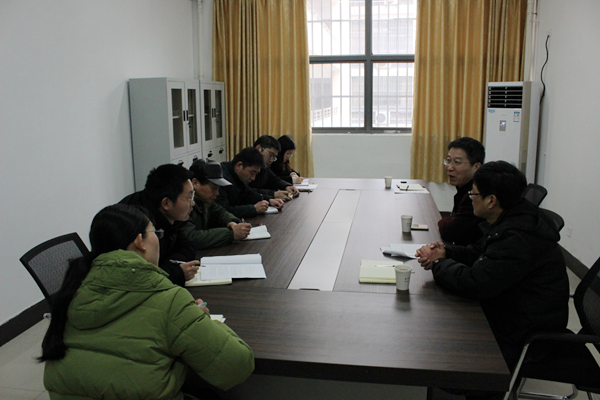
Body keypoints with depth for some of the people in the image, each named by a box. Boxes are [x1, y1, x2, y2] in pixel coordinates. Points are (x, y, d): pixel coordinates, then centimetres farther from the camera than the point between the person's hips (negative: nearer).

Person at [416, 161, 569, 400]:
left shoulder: (518, 239, -30)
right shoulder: (513, 220, 4)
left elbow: (473, 283, -32)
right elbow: (478, 253, 16)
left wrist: (438, 264, -15)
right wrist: (446, 252, -4)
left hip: (528, 339, -10)